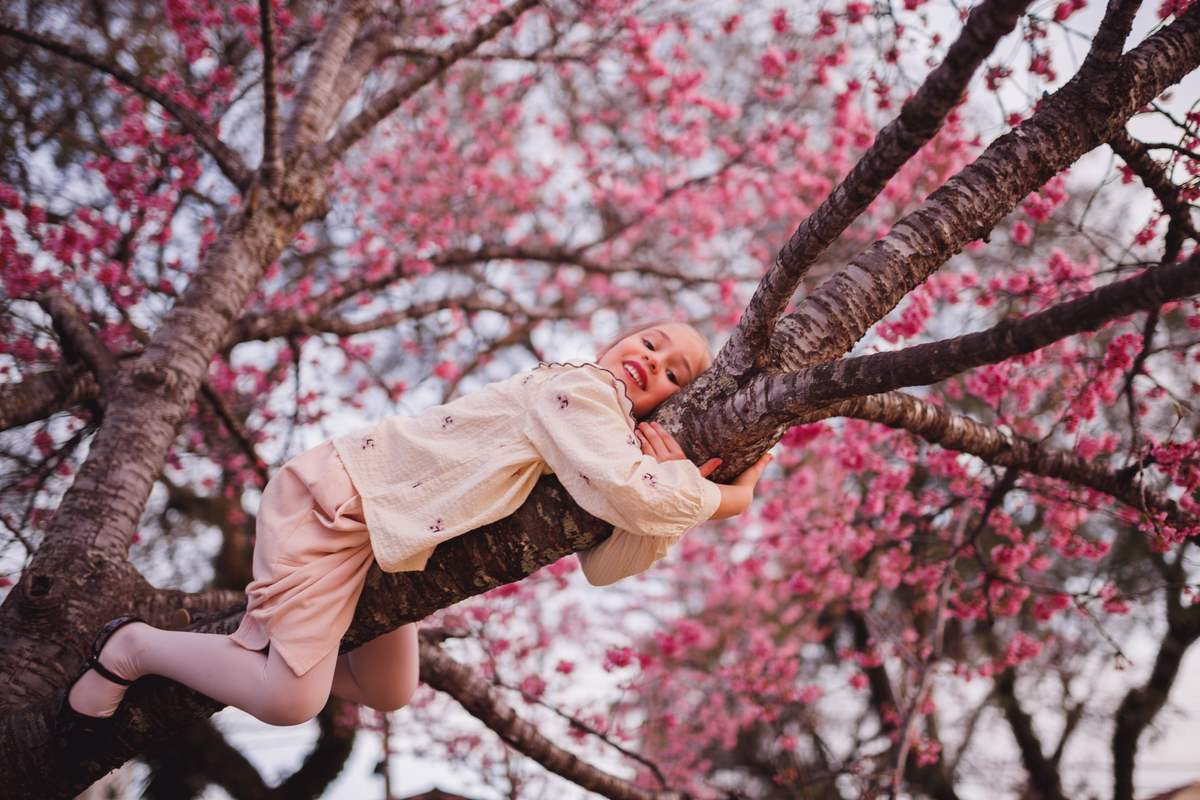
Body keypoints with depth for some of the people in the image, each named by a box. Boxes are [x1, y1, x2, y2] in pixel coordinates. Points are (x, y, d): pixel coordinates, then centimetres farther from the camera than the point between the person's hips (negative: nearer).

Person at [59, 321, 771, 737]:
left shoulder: (620, 443, 7)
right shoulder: (574, 388, -20)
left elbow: (606, 566, -7)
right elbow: (626, 494, -37)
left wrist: (675, 485, -21)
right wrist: (723, 500, -21)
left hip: (389, 545, 10)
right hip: (336, 497, -10)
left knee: (391, 696, 20)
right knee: (288, 702, -20)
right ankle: (132, 647, 3)